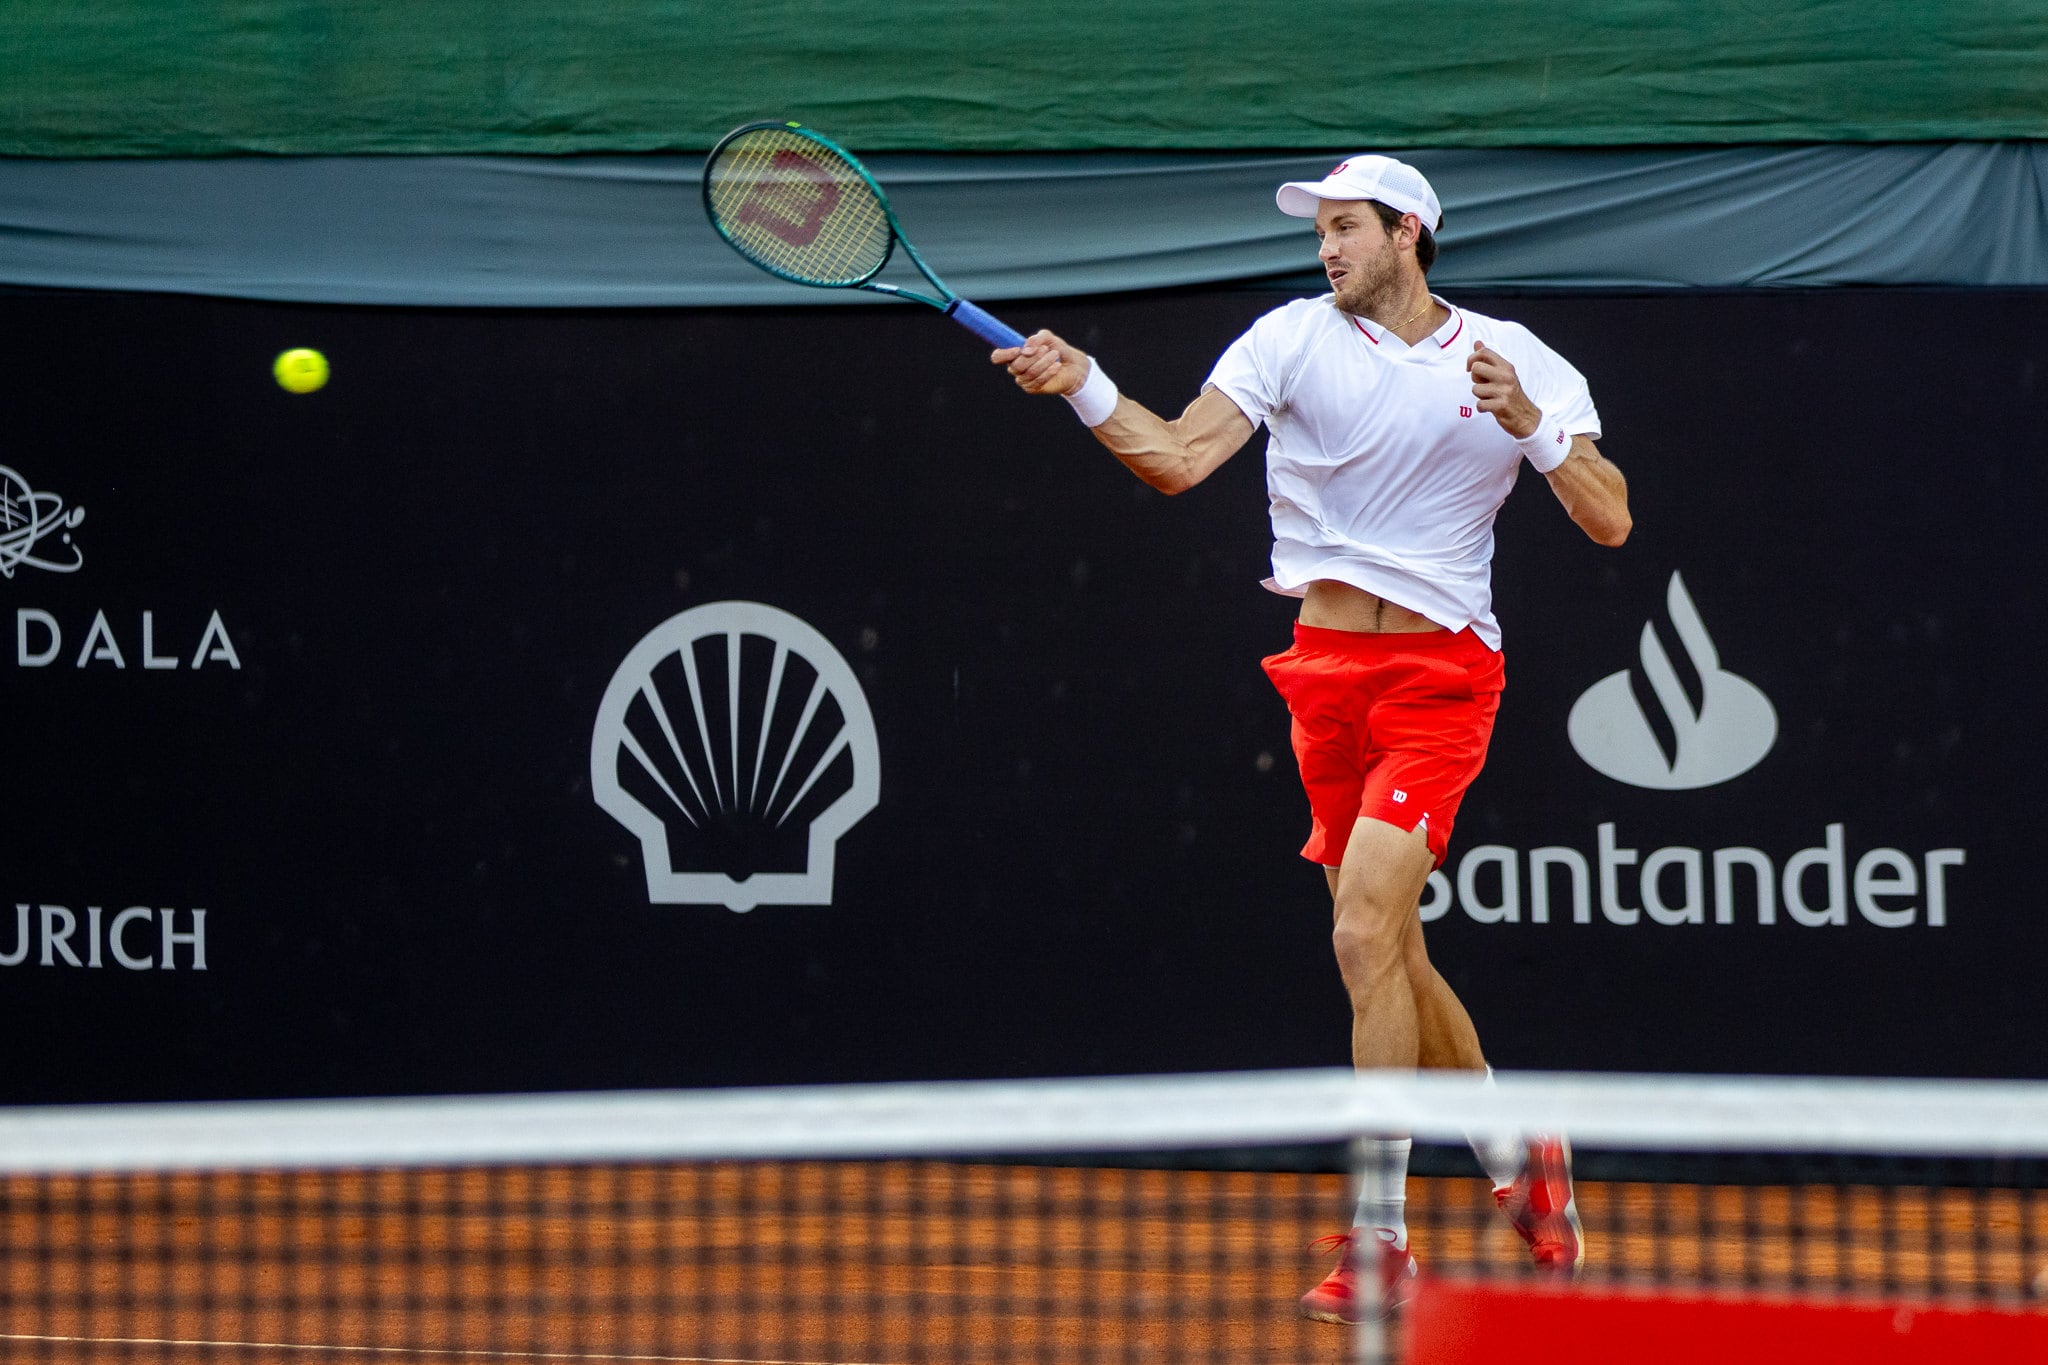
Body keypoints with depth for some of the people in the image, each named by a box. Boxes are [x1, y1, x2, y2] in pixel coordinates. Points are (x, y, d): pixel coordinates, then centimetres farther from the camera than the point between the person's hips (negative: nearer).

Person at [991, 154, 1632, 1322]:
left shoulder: (1516, 360, 1)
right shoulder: (1297, 339, 3)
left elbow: (1611, 522, -4)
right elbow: (1179, 458, -7)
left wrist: (1526, 420, -17)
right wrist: (1081, 386, -22)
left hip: (1441, 672, -4)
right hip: (1327, 667, 4)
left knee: (1364, 934, -18)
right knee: (1390, 957, 10)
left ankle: (1381, 1237, -14)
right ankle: (1519, 1158, 33)